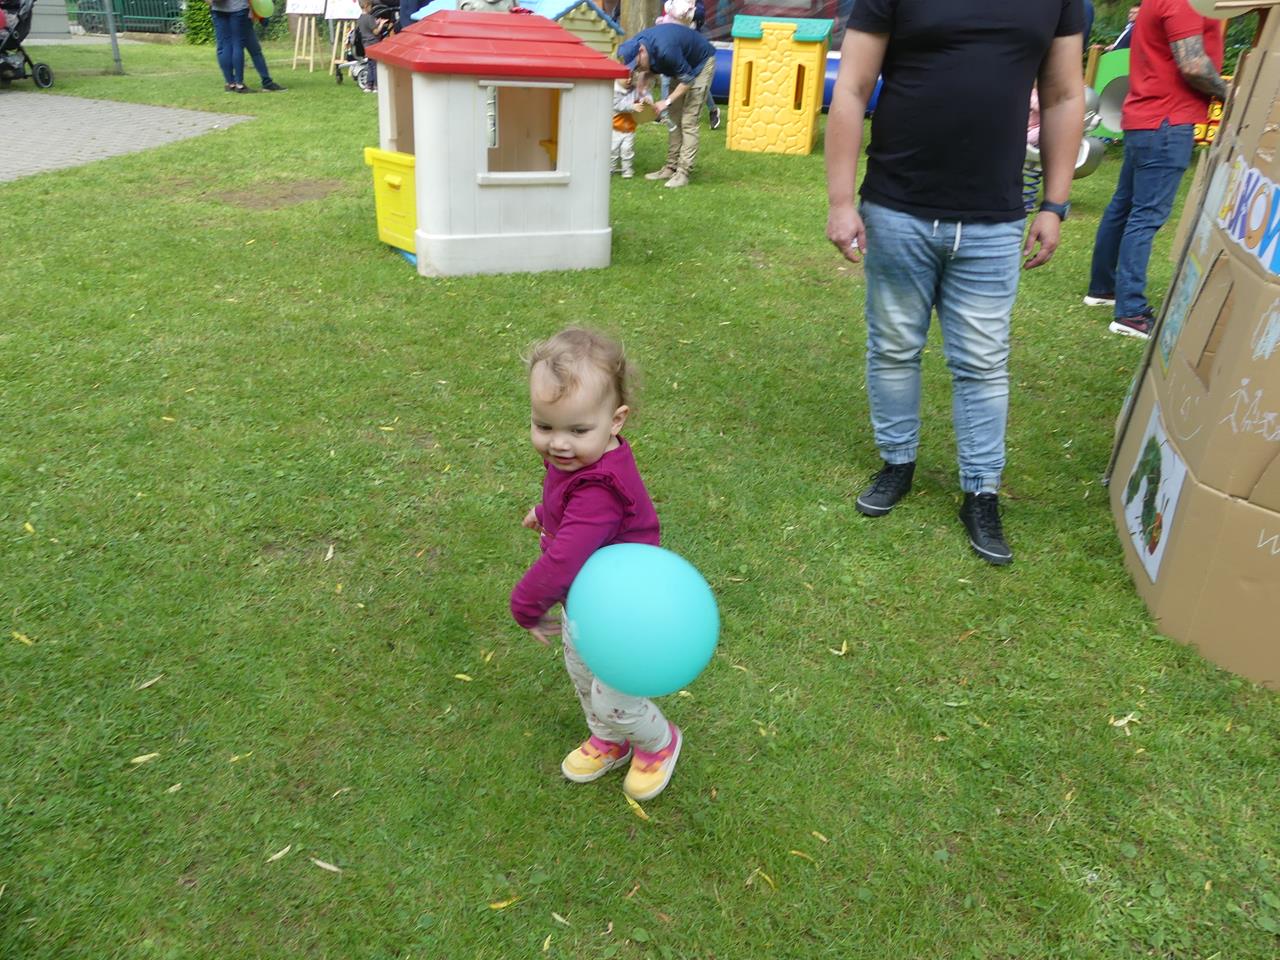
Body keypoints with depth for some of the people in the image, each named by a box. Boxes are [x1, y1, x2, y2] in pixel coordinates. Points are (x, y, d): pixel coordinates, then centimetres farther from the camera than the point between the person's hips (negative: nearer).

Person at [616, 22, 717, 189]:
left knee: (688, 121, -13)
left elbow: (688, 80, -30)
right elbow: (653, 67, 6)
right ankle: (671, 167, 12)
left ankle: (683, 173, -14)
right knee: (674, 118, 7)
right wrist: (644, 79, -14)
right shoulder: (636, 44, -14)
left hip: (702, 63, -9)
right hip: (683, 64, 9)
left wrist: (667, 101, -28)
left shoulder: (665, 49, -39)